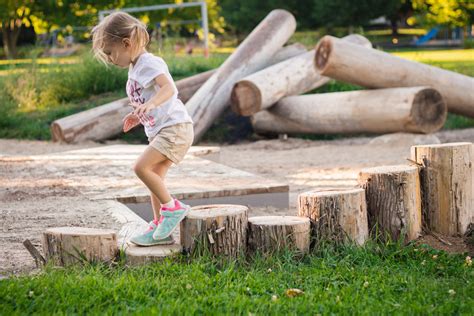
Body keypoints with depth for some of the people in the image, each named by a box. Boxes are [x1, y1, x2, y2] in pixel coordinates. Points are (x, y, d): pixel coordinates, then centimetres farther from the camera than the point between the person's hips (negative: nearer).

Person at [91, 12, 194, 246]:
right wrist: (138, 116, 19)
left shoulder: (149, 63, -12)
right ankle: (160, 226, 15)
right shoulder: (135, 69, 18)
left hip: (175, 127, -10)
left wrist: (150, 105, -45)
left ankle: (172, 208, -9)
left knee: (141, 167, -19)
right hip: (161, 130, 10)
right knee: (155, 176, 10)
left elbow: (169, 88, -30)